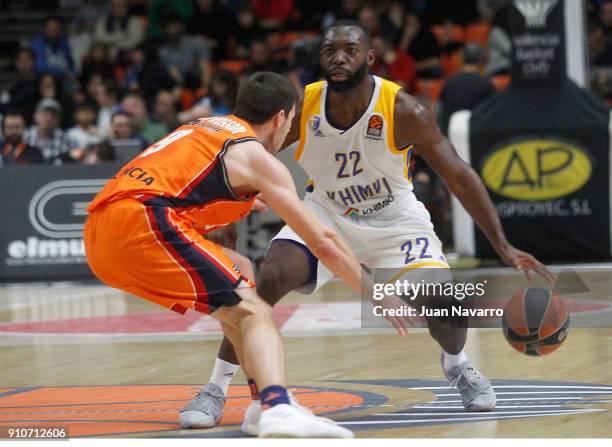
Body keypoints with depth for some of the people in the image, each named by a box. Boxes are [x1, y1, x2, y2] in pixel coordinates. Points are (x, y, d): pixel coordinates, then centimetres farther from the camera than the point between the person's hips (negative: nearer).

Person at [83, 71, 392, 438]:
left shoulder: (205, 129, 28)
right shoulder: (258, 158, 6)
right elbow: (322, 242, 8)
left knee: (238, 271, 24)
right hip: (143, 220, -8)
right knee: (253, 313, -12)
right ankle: (278, 409, -40)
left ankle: (269, 398, 15)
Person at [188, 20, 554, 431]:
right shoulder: (302, 107, -20)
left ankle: (457, 365, 18)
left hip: (395, 219, -1)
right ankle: (216, 390, -10)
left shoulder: (403, 111, -25)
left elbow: (459, 176, -22)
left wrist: (504, 248, -27)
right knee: (268, 280, -23)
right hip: (326, 212, 1)